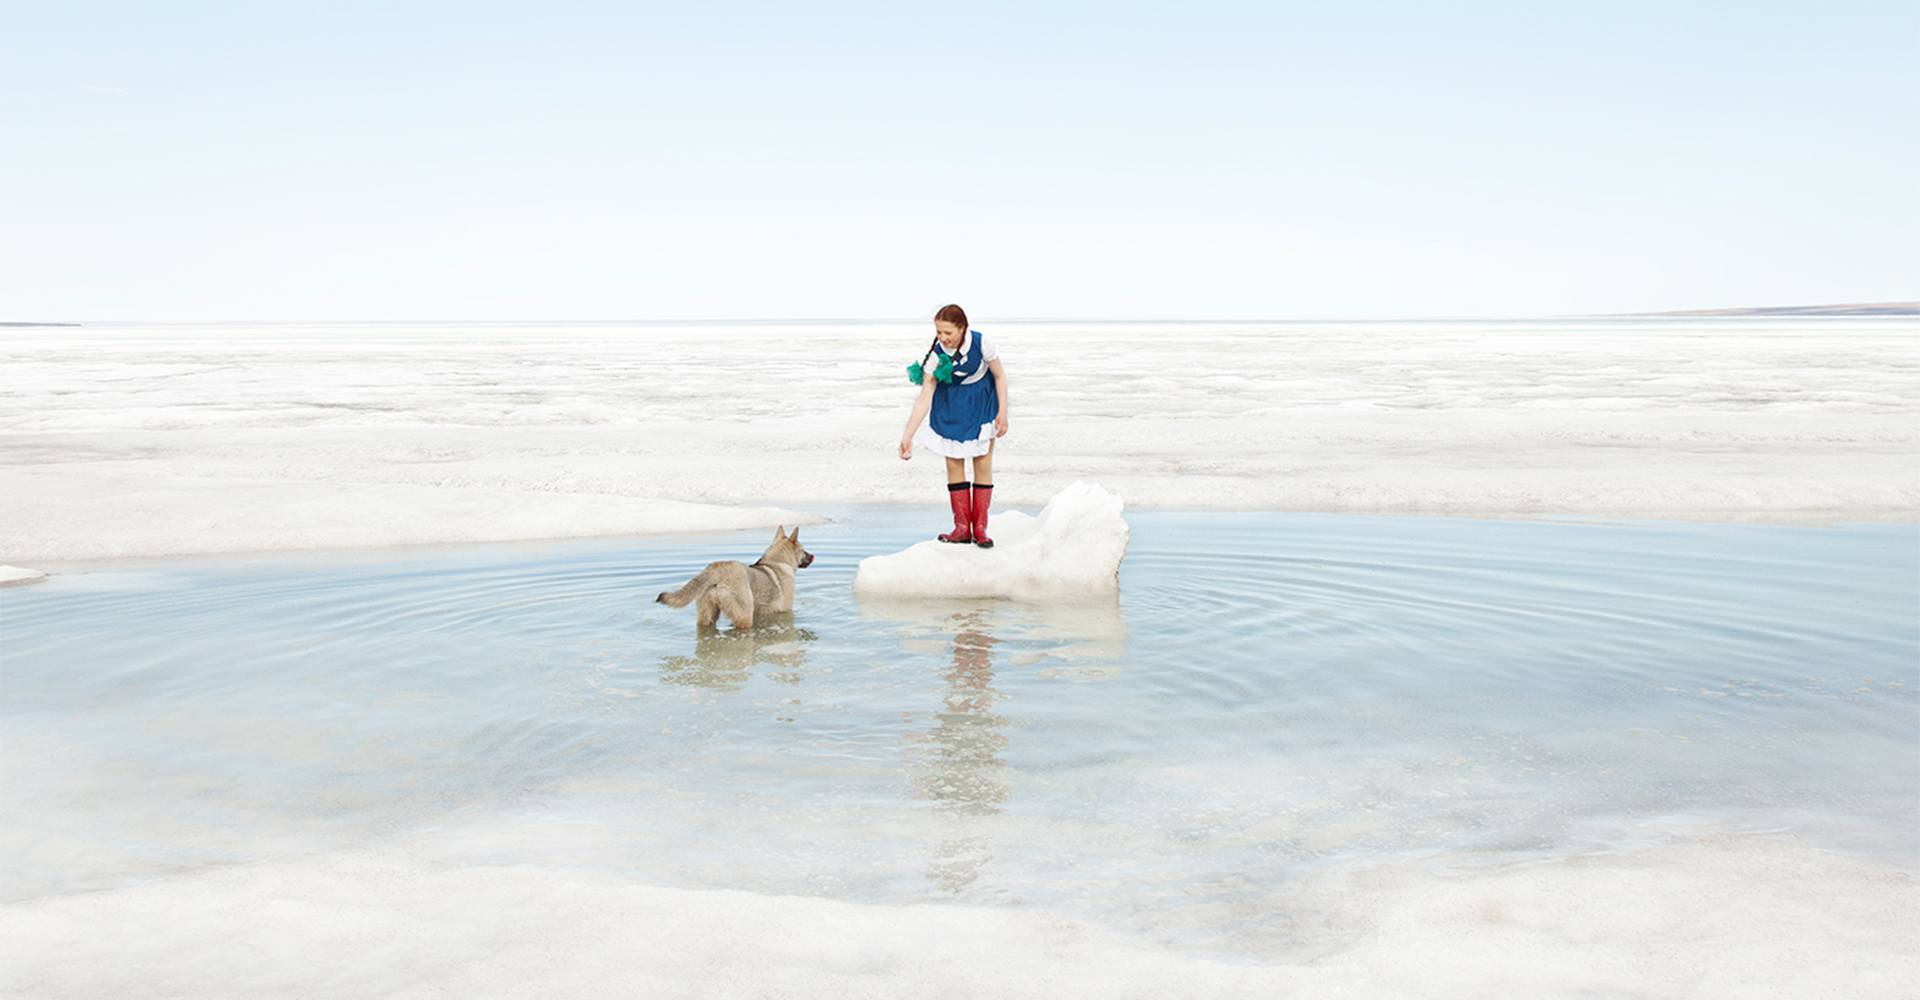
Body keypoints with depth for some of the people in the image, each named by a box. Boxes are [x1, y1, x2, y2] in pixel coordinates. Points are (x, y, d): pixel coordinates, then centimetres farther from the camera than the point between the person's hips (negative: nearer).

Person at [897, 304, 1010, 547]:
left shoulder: (980, 343, -26)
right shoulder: (935, 354, -23)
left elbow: (1000, 376, -11)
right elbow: (924, 397, -21)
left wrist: (1002, 412, -14)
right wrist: (907, 435, -26)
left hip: (982, 403, -1)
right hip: (950, 406, 1)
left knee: (983, 464, 0)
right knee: (953, 463, 0)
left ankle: (980, 527, 7)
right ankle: (962, 527, 9)